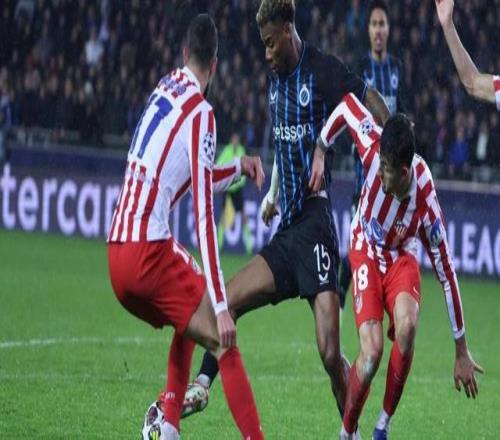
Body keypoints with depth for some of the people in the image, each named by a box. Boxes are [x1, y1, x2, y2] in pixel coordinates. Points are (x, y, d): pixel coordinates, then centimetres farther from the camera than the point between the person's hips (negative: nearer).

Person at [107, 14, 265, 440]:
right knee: (224, 342, -9)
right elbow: (204, 217, -14)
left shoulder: (164, 90, 15)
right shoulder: (200, 114, -8)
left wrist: (238, 167, 37)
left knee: (189, 321, 27)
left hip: (116, 253, 8)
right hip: (149, 250, -8)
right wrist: (221, 307, -15)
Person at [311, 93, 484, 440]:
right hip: (366, 253, 1)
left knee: (407, 325, -32)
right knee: (372, 351, -20)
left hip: (401, 259, -1)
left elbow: (447, 274, -20)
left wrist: (461, 352, -15)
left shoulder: (426, 205, -30)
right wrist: (320, 151, -4)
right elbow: (347, 105, -10)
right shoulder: (373, 146, -29)